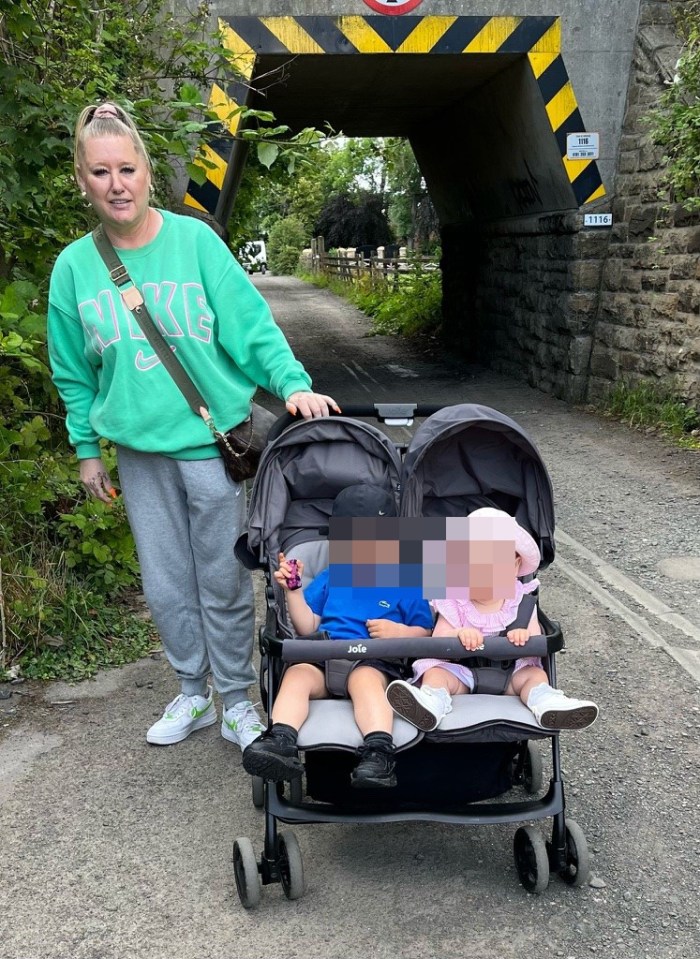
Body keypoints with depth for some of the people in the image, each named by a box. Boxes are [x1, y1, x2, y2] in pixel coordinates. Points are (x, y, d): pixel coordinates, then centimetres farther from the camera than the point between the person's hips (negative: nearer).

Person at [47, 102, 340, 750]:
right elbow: (74, 373, 10)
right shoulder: (73, 267, 2)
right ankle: (191, 693, 33)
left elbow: (252, 326, -8)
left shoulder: (194, 240, -7)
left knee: (223, 581, 7)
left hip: (214, 438, -3)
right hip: (139, 451, 3)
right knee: (165, 585, 13)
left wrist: (293, 382, -22)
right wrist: (87, 449, 11)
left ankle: (236, 702, 25)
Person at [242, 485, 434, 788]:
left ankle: (379, 751, -57)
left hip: (374, 662, -3)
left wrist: (399, 631, -7)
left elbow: (426, 634, 13)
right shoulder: (330, 578, 26)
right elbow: (307, 628, 22)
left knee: (364, 679, -39)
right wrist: (293, 590, 9)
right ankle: (281, 742, -50)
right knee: (296, 674, -31)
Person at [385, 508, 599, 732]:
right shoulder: (453, 604, 0)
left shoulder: (522, 603, 4)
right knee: (435, 673, -27)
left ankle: (548, 704, -49)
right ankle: (430, 704, -56)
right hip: (461, 673, -1)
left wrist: (525, 637, -30)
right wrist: (459, 635, -32)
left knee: (536, 674, -23)